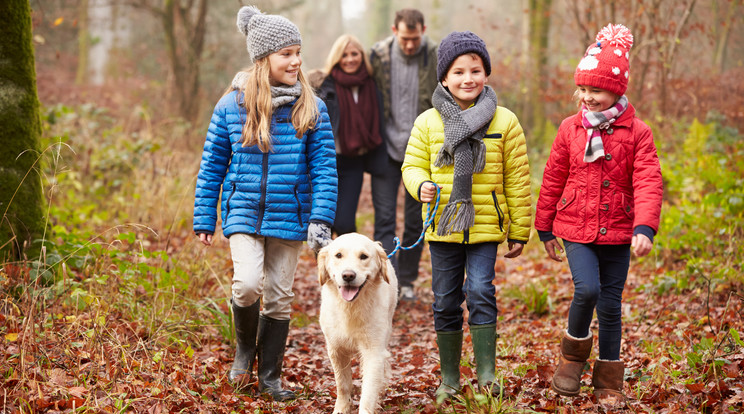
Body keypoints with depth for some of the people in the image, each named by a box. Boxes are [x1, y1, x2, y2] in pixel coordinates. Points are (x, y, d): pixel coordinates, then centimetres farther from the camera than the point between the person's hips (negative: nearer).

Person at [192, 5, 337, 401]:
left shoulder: (311, 109, -3)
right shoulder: (232, 106, -3)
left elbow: (324, 168, -1)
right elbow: (211, 167, 4)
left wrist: (321, 220, -11)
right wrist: (204, 220, 4)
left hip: (288, 216, 1)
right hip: (244, 212, -1)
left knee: (279, 297, 8)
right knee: (247, 284, -19)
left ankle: (269, 375, 25)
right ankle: (245, 346, 12)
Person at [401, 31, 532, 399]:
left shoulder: (504, 122, -1)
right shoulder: (427, 122, 2)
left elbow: (517, 181, 3)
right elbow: (413, 165, 7)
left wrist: (519, 232, 4)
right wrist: (421, 185, -17)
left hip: (485, 226, -2)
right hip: (442, 227, 2)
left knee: (480, 293, -14)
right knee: (445, 303, 8)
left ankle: (486, 373, -2)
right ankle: (449, 377, 21)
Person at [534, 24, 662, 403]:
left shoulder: (636, 132, -4)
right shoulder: (570, 129, 3)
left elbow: (648, 183, -10)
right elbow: (552, 181, 10)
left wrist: (645, 228, -23)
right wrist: (546, 229, 13)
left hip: (617, 233, 0)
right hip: (576, 229, 0)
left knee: (610, 305, 5)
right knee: (587, 289, -20)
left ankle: (609, 381, 21)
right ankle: (573, 355, 6)